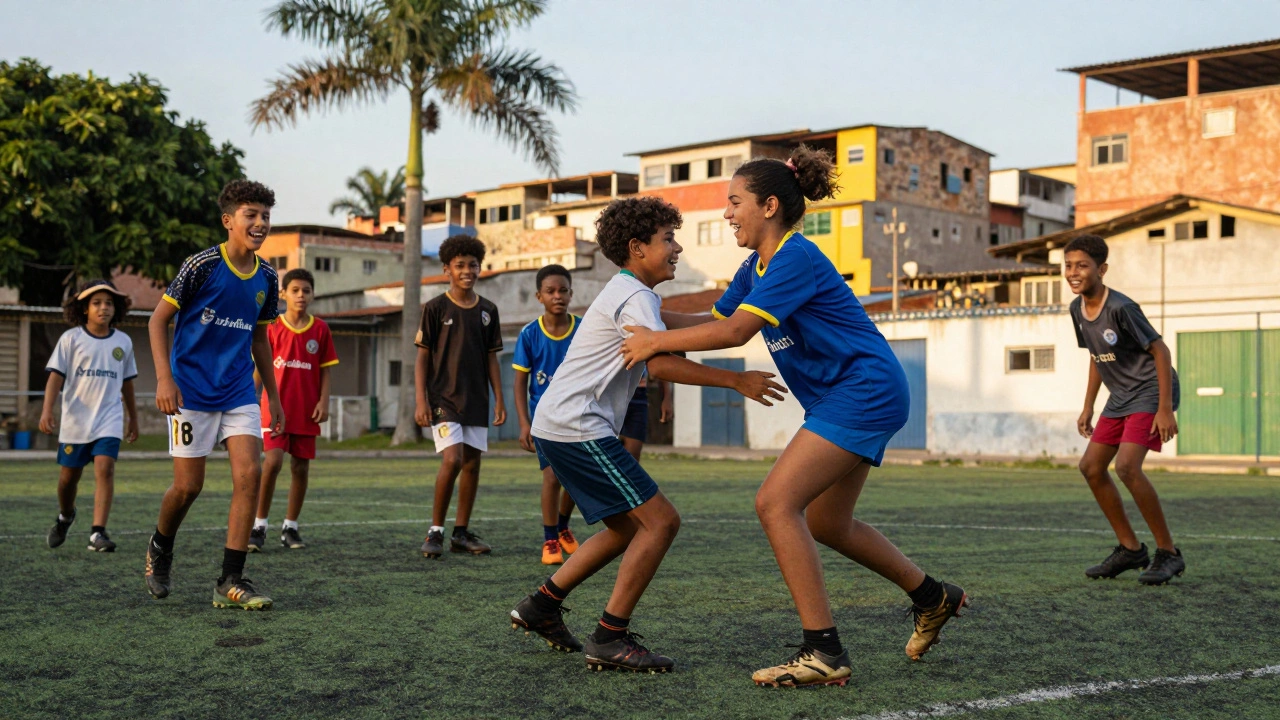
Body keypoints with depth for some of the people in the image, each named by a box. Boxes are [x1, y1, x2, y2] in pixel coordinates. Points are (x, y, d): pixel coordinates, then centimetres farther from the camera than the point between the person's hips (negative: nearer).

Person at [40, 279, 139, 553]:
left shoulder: (123, 342, 6)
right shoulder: (71, 339, -2)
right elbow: (56, 376, -7)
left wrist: (133, 417, 22)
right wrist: (47, 410, -20)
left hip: (109, 419, 1)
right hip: (75, 419, 0)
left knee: (105, 468, -18)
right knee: (69, 475, 10)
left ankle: (98, 533, -19)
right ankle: (65, 517, 40)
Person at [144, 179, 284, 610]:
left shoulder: (266, 277, 6)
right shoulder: (203, 265, -10)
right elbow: (158, 319, -7)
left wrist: (273, 396, 18)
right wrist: (164, 379, -17)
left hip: (239, 393, 5)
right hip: (192, 392, -4)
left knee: (250, 474, -10)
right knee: (188, 485, 0)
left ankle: (231, 582, -5)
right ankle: (160, 550, 32)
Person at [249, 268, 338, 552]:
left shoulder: (320, 330, 4)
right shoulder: (272, 328, 0)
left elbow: (325, 370, 7)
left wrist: (324, 402, -3)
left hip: (306, 411, 2)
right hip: (276, 408, -2)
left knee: (301, 467, 5)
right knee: (273, 461, -15)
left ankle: (290, 527, 17)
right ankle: (259, 525, -4)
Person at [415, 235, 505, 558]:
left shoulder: (487, 311, 8)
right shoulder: (435, 308, -3)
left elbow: (491, 358, 12)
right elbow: (422, 357, -3)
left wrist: (499, 400, 6)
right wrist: (421, 401, -10)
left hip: (477, 401, 5)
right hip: (444, 397, -5)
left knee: (472, 463, 7)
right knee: (452, 460, -17)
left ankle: (462, 533, 17)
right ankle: (435, 532, -3)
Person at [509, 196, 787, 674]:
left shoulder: (632, 295, 22)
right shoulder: (634, 297, -11)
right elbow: (661, 364, -25)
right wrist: (736, 381, -22)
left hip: (558, 426, 11)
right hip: (576, 426, -11)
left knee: (628, 527, 19)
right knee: (660, 521, -12)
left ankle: (542, 606, 21)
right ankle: (609, 639, -11)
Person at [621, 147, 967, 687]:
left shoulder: (795, 258, -19)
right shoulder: (757, 267, 11)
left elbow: (735, 331, -25)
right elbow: (715, 318, 16)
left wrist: (657, 342, -17)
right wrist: (649, 334, 4)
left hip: (864, 393, -11)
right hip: (853, 399, 11)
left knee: (776, 503, -18)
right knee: (825, 524, 17)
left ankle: (823, 652, -17)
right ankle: (932, 597, 33)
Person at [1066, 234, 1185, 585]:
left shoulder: (1120, 308, -22)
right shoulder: (1078, 309, 3)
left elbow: (1160, 351, -20)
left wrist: (1165, 409, -23)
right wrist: (1088, 407, 16)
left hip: (1151, 391, -9)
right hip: (1120, 397, 9)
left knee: (1127, 466, -23)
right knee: (1091, 466, 5)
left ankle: (1168, 553, -10)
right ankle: (1130, 549, 17)